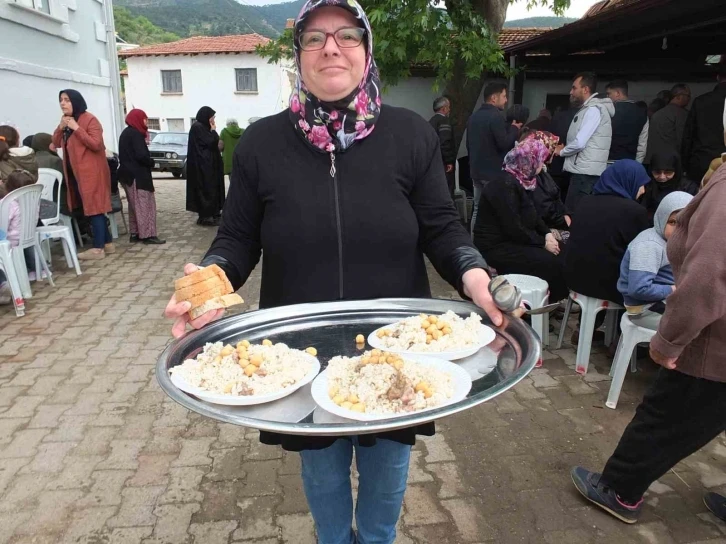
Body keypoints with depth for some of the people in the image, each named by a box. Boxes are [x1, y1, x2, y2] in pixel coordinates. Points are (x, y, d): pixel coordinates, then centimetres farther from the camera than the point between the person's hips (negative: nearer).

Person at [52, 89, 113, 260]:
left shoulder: (90, 119, -10)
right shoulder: (66, 120, 15)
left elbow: (96, 144, -19)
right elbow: (56, 143, 14)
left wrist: (76, 128, -19)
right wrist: (61, 127, -2)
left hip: (92, 172, -9)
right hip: (75, 172, 9)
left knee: (94, 208, -5)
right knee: (91, 208, 11)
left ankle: (98, 248, -1)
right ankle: (107, 242, 18)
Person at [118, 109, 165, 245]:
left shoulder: (126, 133, 16)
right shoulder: (135, 134, -13)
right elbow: (141, 155, -23)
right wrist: (152, 162, -4)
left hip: (128, 174, 10)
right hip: (137, 175, -10)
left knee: (135, 205, 13)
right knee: (144, 204, -8)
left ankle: (135, 233, 15)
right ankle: (147, 235, -8)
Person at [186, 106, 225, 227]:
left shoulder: (202, 127, 15)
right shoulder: (198, 127, -14)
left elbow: (213, 143, 17)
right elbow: (211, 142, -19)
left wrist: (212, 131, 6)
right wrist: (213, 130, -7)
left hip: (207, 164, 10)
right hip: (202, 164, -10)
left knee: (210, 188, 14)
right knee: (206, 189, -8)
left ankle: (212, 213, 21)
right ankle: (205, 217, -4)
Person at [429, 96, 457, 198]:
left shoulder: (431, 121, 17)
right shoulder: (444, 120, -10)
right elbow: (445, 143, -21)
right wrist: (450, 161, -17)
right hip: (444, 164, -9)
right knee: (447, 193, -7)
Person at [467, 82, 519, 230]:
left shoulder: (473, 117, 13)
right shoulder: (496, 116, -14)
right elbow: (504, 144, -19)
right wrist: (514, 129, -2)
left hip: (477, 171, 8)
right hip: (494, 173, -8)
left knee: (477, 209, 11)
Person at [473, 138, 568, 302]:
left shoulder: (520, 180, 9)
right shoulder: (505, 185, -22)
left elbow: (533, 213, 16)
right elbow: (514, 228, -24)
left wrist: (547, 233, -1)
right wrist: (543, 242, -15)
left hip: (514, 240, 10)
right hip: (497, 247, -10)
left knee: (560, 254, -1)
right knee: (552, 262, -17)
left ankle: (549, 300, 8)